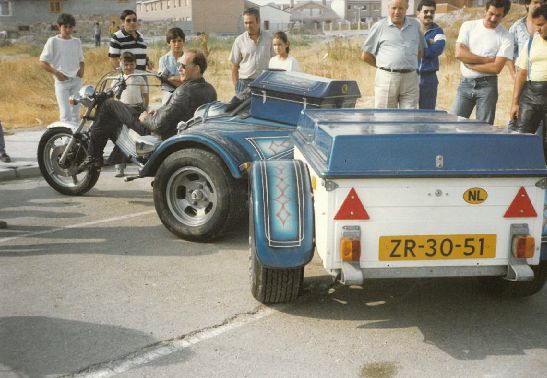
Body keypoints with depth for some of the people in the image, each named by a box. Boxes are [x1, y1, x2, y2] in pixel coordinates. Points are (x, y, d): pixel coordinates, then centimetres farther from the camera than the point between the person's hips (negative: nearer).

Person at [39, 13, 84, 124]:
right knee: (65, 114, -11)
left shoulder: (77, 42, 9)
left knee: (75, 112, 10)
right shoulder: (53, 41, -4)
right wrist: (56, 73, -15)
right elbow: (43, 62, -4)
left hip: (76, 80, 5)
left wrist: (81, 69, 0)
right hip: (62, 81, -4)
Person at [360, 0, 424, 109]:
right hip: (386, 78, -3)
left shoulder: (415, 25, 14)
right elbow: (365, 55, 5)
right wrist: (384, 67, 8)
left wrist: (407, 65, 13)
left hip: (410, 79, 3)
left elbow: (420, 51, 24)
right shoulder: (379, 26, 4)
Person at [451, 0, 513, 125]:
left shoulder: (505, 37, -2)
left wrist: (469, 64, -7)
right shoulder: (468, 26, 4)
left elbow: (496, 67, -10)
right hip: (465, 83, 2)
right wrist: (486, 59, -10)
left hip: (487, 85, -2)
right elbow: (459, 53, -8)